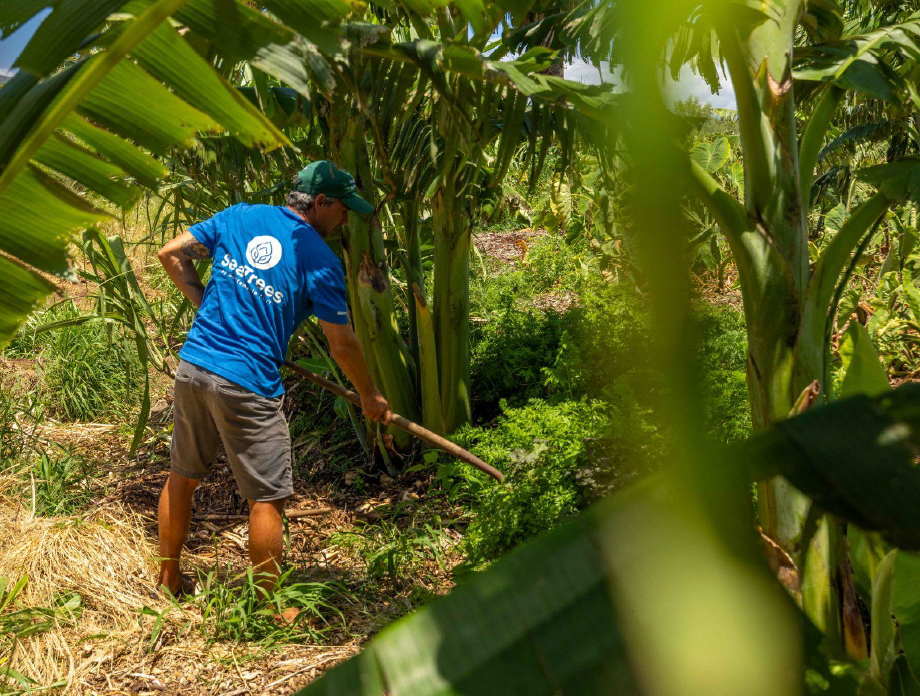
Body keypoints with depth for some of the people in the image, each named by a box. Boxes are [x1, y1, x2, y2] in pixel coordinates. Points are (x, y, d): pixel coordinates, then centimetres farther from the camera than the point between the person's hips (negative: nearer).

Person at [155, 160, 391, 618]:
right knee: (267, 498, 4)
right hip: (247, 385, -6)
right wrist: (370, 397, 11)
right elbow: (341, 344, -3)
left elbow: (171, 255, 10)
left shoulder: (238, 217, 8)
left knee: (182, 476, 21)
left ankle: (167, 580, 37)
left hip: (192, 366, 7)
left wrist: (207, 306, 14)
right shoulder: (319, 260, -6)